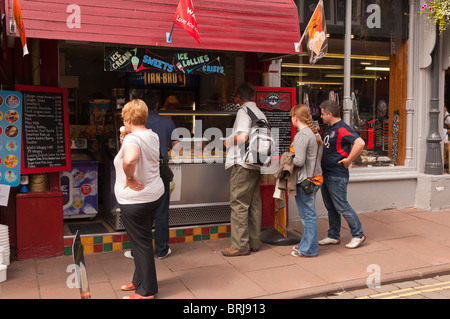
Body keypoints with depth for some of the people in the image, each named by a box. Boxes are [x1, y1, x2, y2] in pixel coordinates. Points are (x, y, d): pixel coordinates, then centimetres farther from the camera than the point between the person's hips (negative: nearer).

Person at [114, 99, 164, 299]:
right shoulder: (153, 136, 5)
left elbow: (130, 159, -45)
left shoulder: (132, 139, -22)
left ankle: (146, 291, 17)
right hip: (154, 195, 9)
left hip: (135, 201, -9)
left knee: (141, 244, 4)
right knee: (143, 241, 21)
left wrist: (129, 179, -28)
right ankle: (139, 281, 37)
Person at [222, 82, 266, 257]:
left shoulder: (244, 111, -8)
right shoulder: (260, 113, 16)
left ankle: (240, 245, -2)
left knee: (239, 204, -4)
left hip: (243, 164, -9)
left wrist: (228, 142, -5)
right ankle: (253, 242, 18)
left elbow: (243, 136, -21)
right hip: (257, 164, 9)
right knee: (254, 204, 11)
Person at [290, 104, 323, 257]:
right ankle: (306, 243, 30)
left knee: (308, 214, -1)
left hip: (305, 180, -10)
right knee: (307, 214, 18)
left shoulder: (301, 135, -17)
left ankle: (309, 249, 9)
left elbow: (299, 161, -23)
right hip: (315, 177, 10)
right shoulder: (315, 133, 12)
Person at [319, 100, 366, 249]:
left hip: (337, 176, -10)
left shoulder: (342, 129, -17)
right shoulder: (329, 128, 14)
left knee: (342, 206, -3)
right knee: (330, 207, 15)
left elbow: (360, 143, -30)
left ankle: (358, 234, 11)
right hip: (326, 174, 10)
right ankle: (333, 236, 25)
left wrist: (348, 160, -23)